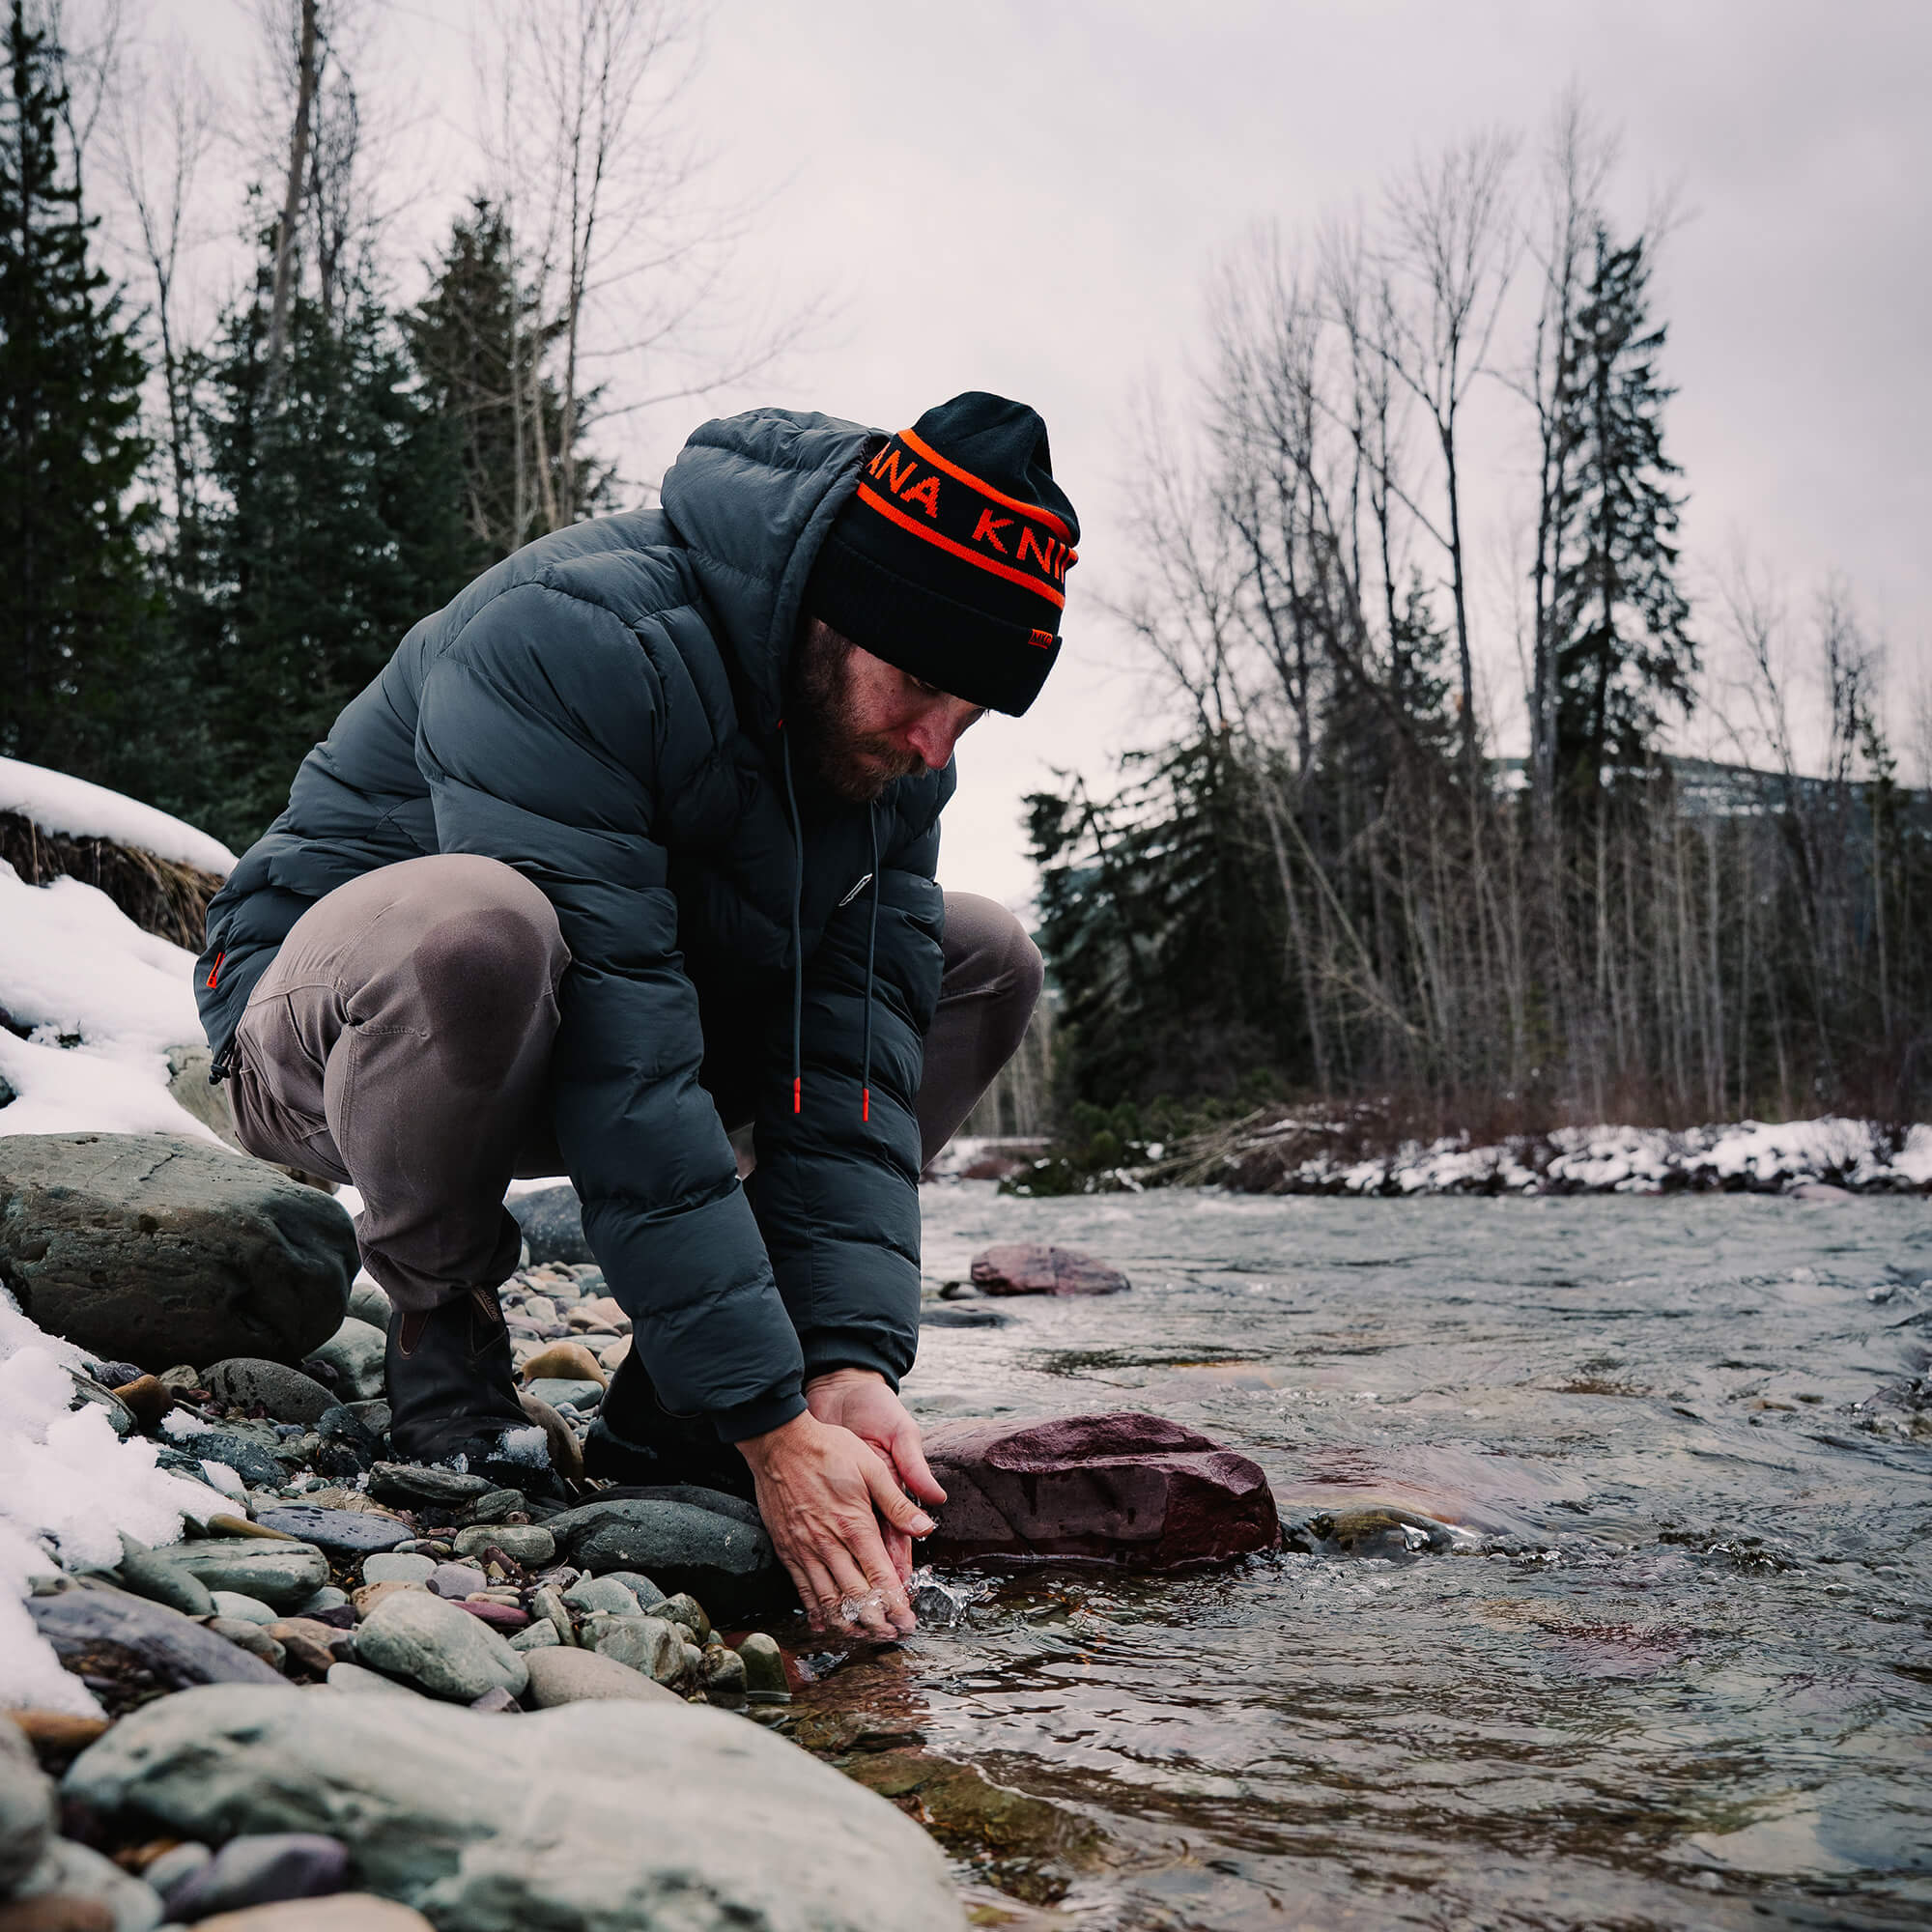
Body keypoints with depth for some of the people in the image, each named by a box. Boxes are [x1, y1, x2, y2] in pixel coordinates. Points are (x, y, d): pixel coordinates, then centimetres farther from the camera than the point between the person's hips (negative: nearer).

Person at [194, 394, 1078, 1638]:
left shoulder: (888, 730, -9)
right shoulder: (572, 641, -31)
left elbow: (852, 1047, -16)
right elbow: (620, 1065, -38)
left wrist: (851, 1359, -29)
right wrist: (771, 1423, -38)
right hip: (326, 1026, -6)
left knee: (987, 962, -5)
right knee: (475, 924, -42)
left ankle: (661, 1409, -7)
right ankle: (441, 1323, -11)